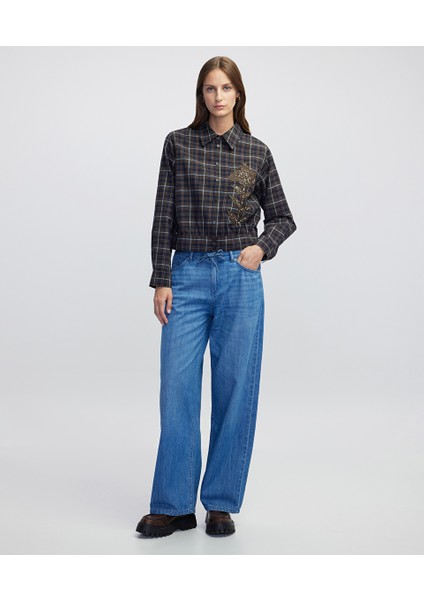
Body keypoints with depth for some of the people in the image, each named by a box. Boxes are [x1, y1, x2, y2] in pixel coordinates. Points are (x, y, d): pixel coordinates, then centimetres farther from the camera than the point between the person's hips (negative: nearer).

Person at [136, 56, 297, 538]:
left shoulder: (257, 153, 7)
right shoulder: (178, 144, 5)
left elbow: (282, 218, 13)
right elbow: (163, 215, 3)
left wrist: (262, 247, -7)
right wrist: (161, 280, -2)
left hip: (240, 278, 0)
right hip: (187, 276, 0)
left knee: (235, 389, 3)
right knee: (177, 389, -2)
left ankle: (221, 503, 15)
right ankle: (173, 506, 9)